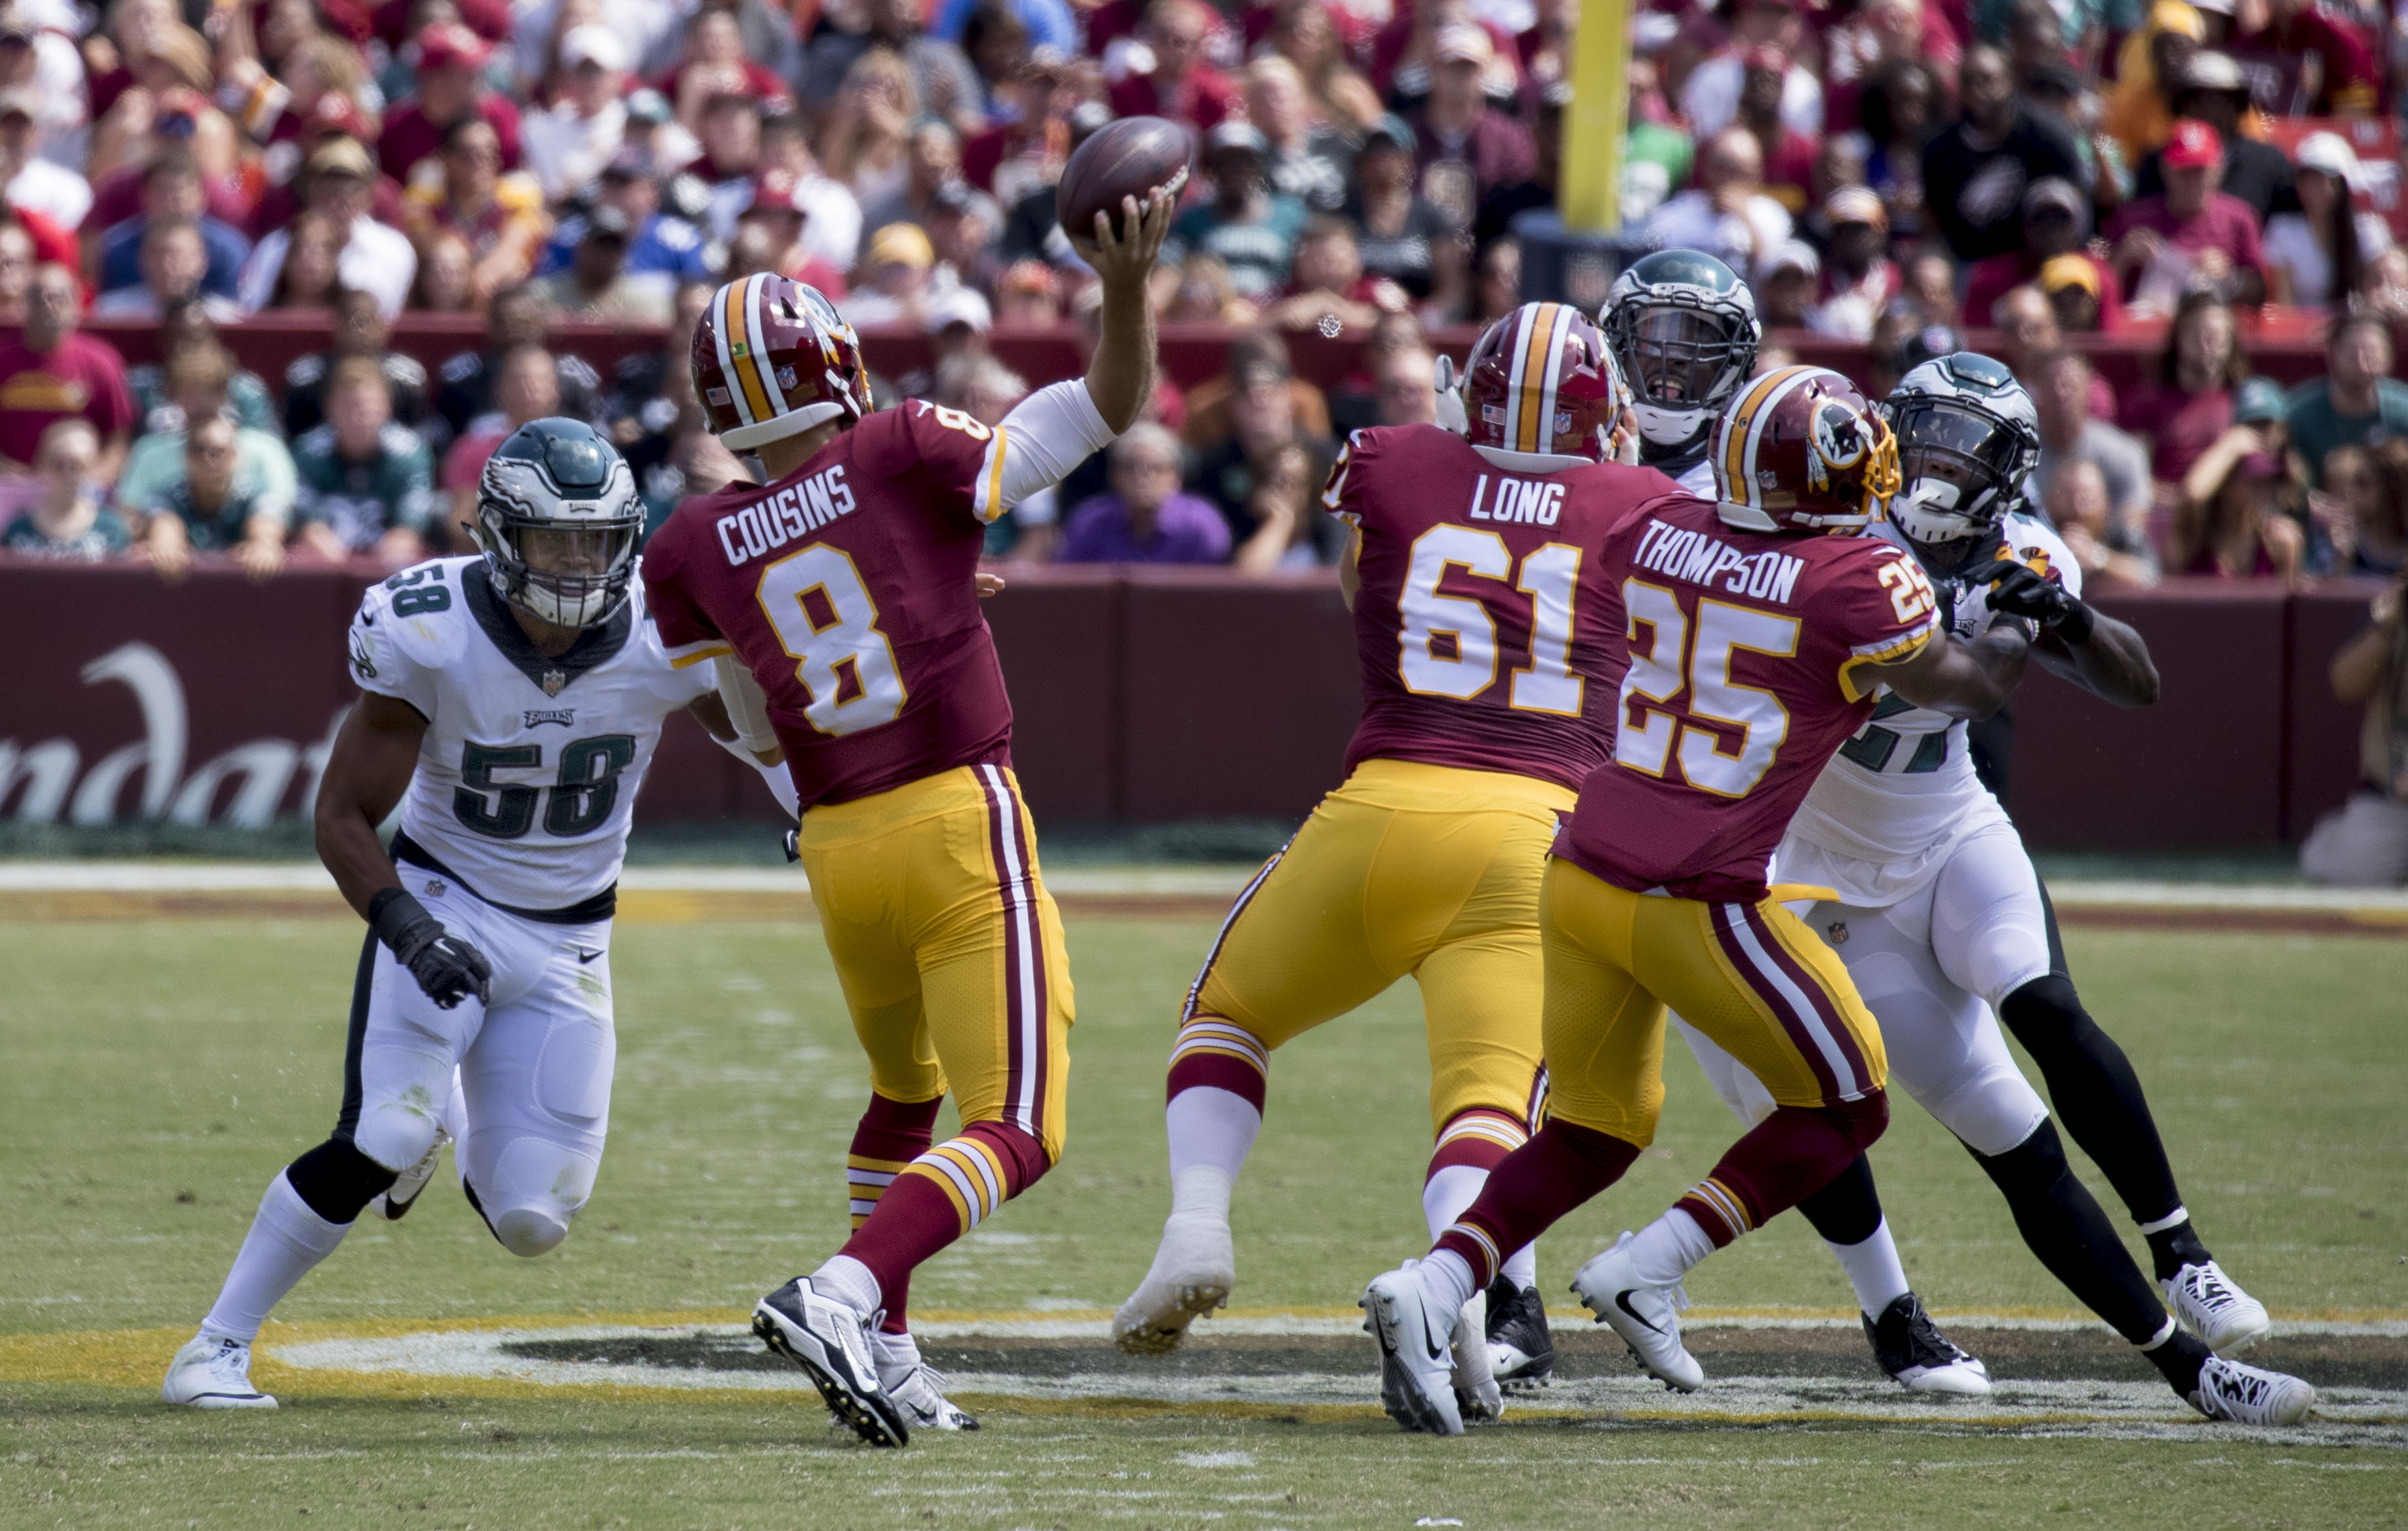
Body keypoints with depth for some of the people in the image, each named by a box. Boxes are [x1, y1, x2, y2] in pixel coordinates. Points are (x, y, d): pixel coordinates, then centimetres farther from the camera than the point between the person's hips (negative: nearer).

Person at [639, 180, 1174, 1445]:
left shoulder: (693, 551, 2)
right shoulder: (907, 457, -7)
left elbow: (763, 733, 13)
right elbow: (1111, 406, -4)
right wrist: (1127, 288, -15)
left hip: (835, 849, 5)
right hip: (960, 822, -5)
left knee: (905, 1090, 29)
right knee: (1014, 1135, -6)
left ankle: (885, 1354, 22)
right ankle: (839, 1297, -28)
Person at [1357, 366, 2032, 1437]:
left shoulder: (1657, 535, 2)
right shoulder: (1860, 585, -11)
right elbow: (1966, 692, 7)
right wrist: (2030, 622, 25)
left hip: (1580, 876, 6)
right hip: (1695, 907, -6)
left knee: (1589, 1135, 20)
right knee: (1845, 1105, 13)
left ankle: (1431, 1289, -1)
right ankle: (1649, 1271, 0)